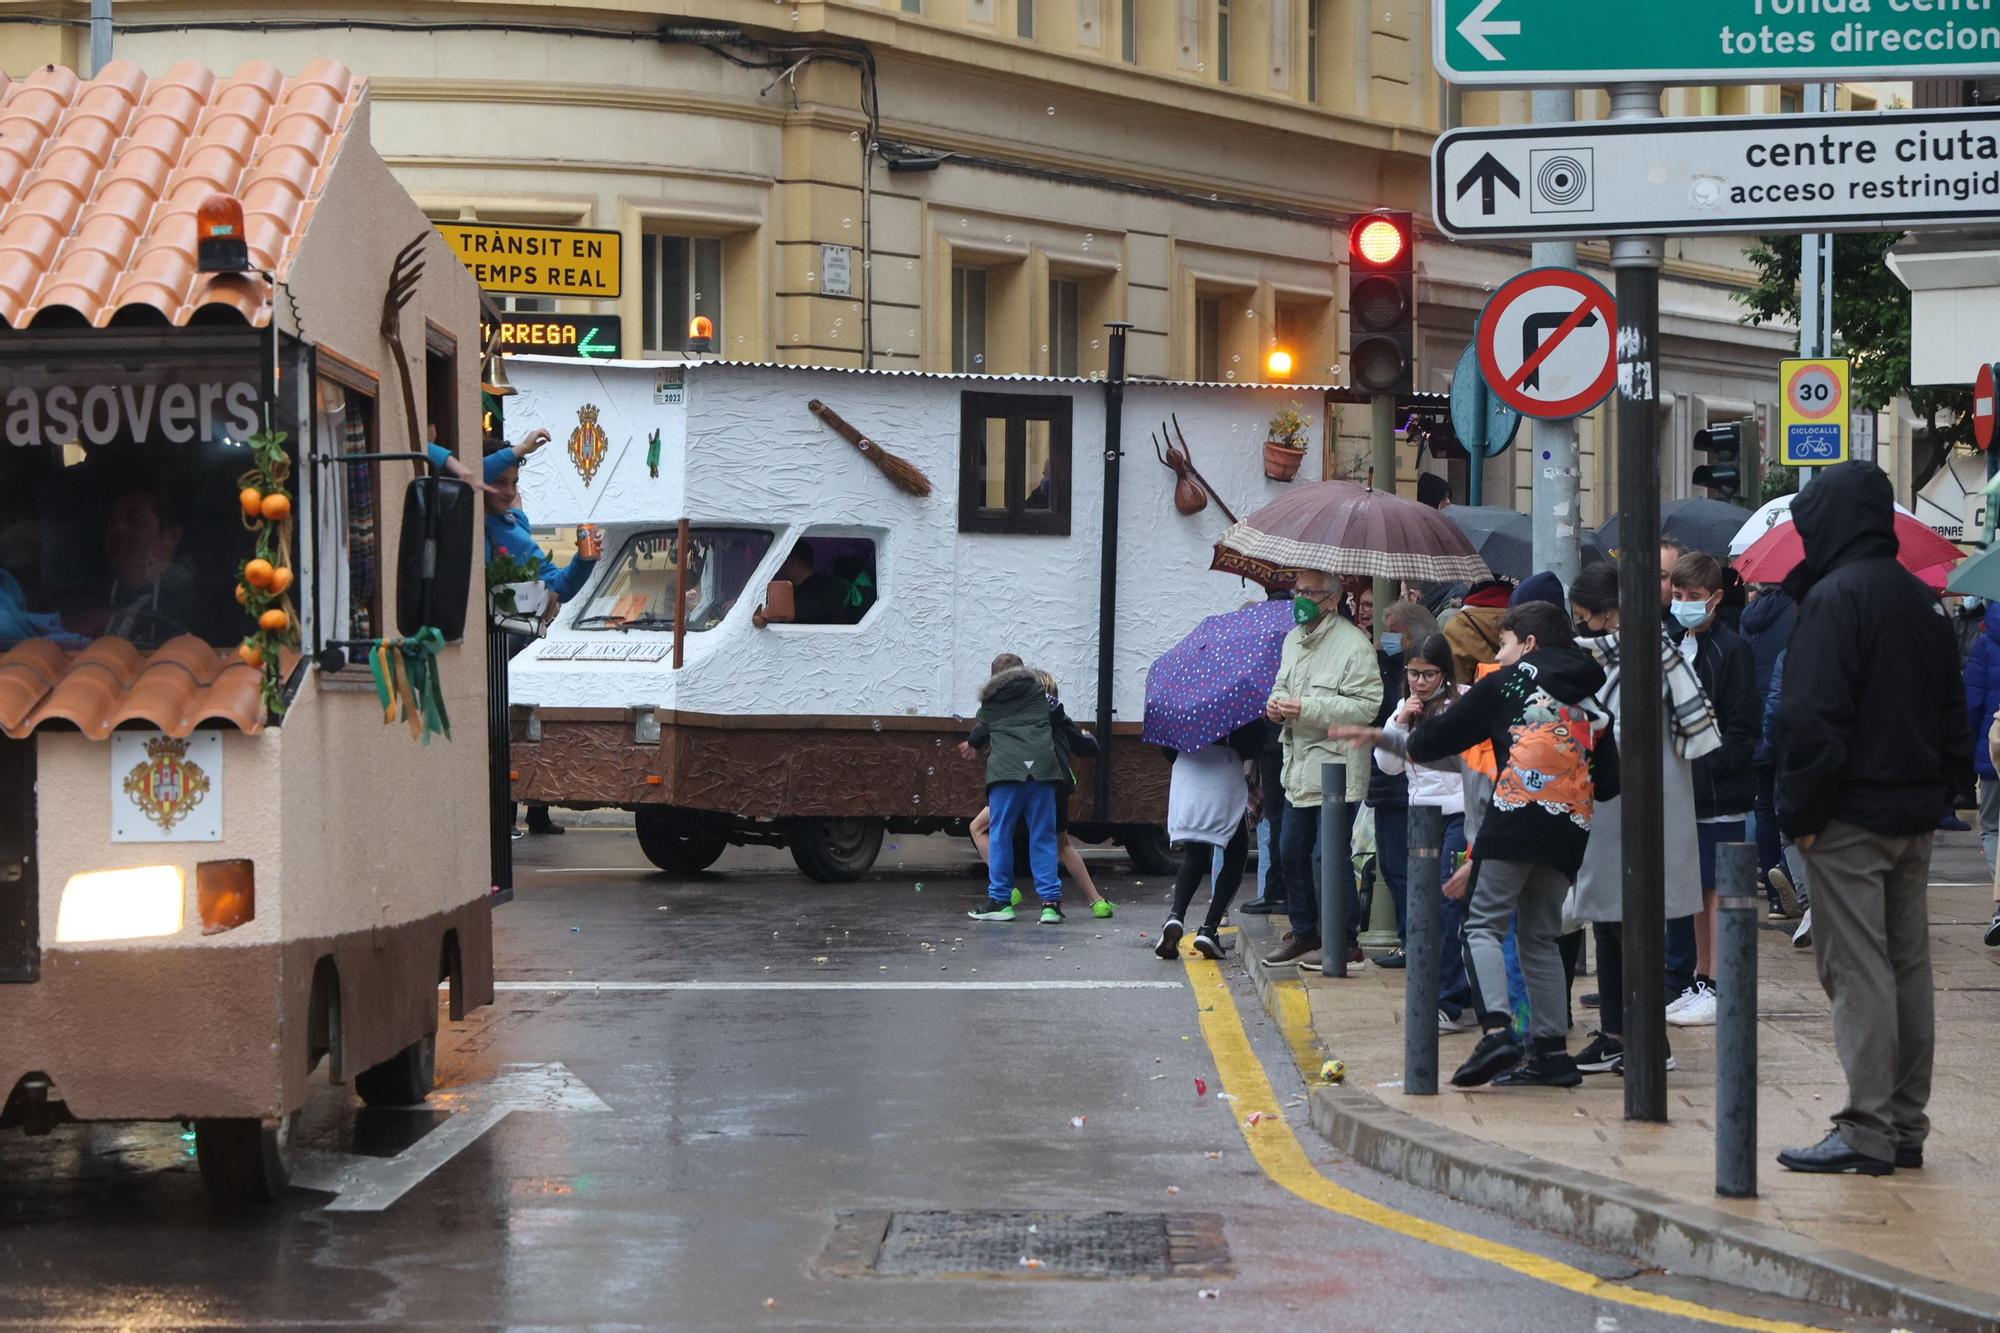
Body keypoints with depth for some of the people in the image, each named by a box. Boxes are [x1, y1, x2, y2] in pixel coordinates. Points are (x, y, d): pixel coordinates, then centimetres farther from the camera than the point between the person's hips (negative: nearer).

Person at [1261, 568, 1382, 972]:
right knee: (1293, 852, 14)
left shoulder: (1354, 644, -13)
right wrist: (1276, 703, 3)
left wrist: (1308, 708, -23)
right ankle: (1303, 933, 26)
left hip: (1336, 768, -9)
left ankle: (1344, 941, 3)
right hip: (1299, 768, 9)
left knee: (1330, 856, -7)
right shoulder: (1293, 640, 14)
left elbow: (1367, 706, -20)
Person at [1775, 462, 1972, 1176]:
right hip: (1916, 815, 8)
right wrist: (1940, 789, 17)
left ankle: (1867, 1131, -8)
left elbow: (1812, 716, -19)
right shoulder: (1925, 602, 14)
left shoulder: (1835, 597, -13)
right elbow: (1952, 715, 17)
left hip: (1851, 821, -8)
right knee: (1909, 967, 11)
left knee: (1857, 971, -7)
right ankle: (1906, 1125, 16)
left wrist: (1800, 813, -14)